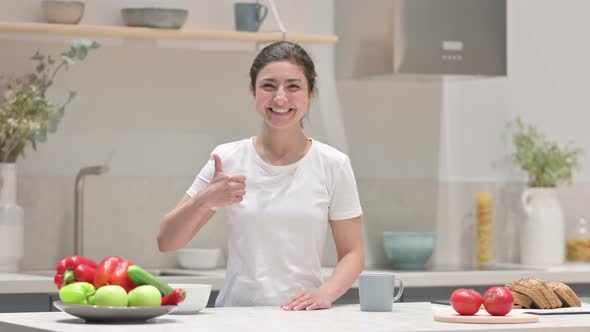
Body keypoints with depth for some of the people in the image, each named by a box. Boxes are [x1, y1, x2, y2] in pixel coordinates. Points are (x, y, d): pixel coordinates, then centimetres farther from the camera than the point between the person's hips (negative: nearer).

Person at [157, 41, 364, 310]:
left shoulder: (333, 165, 2)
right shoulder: (227, 159, 3)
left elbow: (352, 253, 4)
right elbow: (165, 242, 4)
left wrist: (325, 293, -15)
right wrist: (203, 200, -14)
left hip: (303, 316, 0)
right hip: (236, 314, 0)